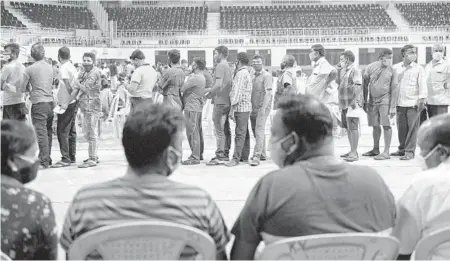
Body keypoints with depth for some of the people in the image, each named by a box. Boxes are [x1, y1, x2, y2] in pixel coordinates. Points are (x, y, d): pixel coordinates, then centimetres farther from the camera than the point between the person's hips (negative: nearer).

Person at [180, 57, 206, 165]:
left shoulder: (195, 78, -18)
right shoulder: (202, 77, 15)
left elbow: (182, 89, -18)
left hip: (192, 108, -10)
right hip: (198, 107, 10)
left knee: (192, 132, -7)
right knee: (198, 131, 17)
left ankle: (195, 157, -5)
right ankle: (199, 154, 27)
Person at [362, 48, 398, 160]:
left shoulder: (392, 70, -3)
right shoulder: (370, 67, 2)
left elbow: (394, 89, -3)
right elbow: (365, 85, 9)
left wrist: (393, 106, -8)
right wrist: (365, 101, 8)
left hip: (385, 100, -3)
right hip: (372, 100, 3)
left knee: (386, 125, -7)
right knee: (375, 126, 10)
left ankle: (386, 152, -3)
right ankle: (375, 149, 24)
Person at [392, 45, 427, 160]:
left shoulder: (418, 69, 1)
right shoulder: (396, 68, 8)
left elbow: (422, 85, -1)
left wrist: (422, 100, -8)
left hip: (413, 103, -3)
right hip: (400, 103, 3)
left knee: (412, 128, -4)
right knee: (401, 128, 8)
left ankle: (410, 151, 1)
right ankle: (402, 149, 21)